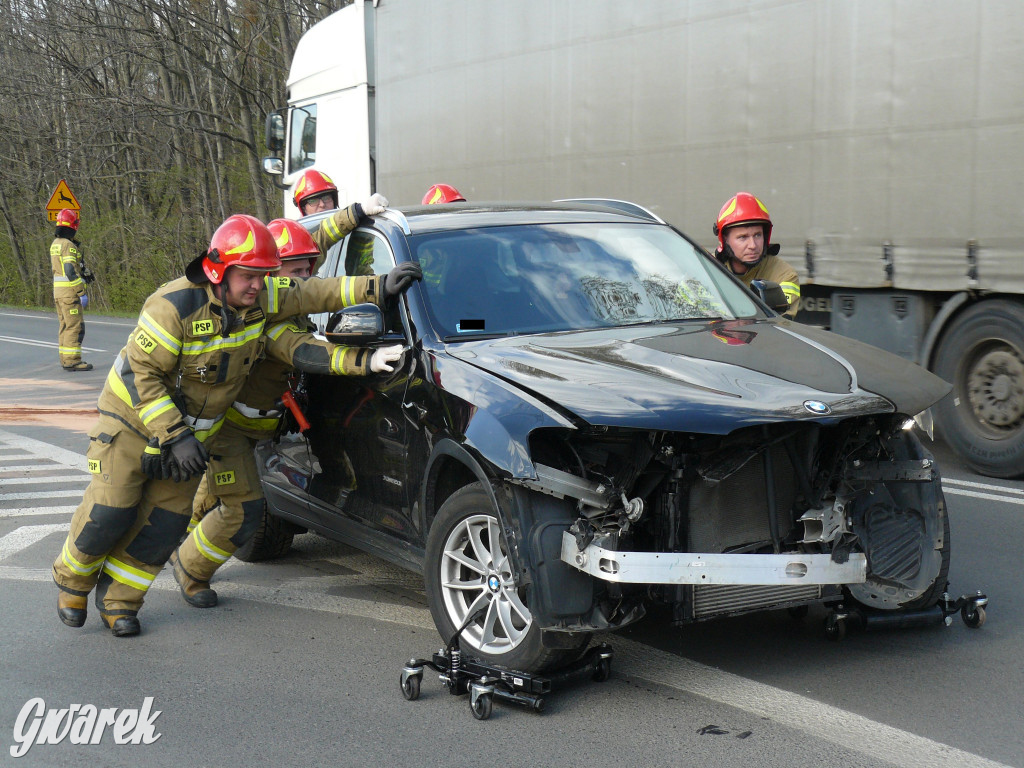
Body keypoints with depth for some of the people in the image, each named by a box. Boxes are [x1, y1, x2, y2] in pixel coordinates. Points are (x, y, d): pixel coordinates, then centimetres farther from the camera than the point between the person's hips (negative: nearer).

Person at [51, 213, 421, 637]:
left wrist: (377, 288, -16)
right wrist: (174, 435, -28)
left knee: (167, 522, 1)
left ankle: (118, 597, 18)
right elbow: (140, 372, -25)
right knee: (108, 515, -4)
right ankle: (72, 581, 25)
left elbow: (313, 294, -5)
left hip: (194, 428, 6)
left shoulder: (260, 298, -10)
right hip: (134, 420, -5)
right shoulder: (175, 306, -28)